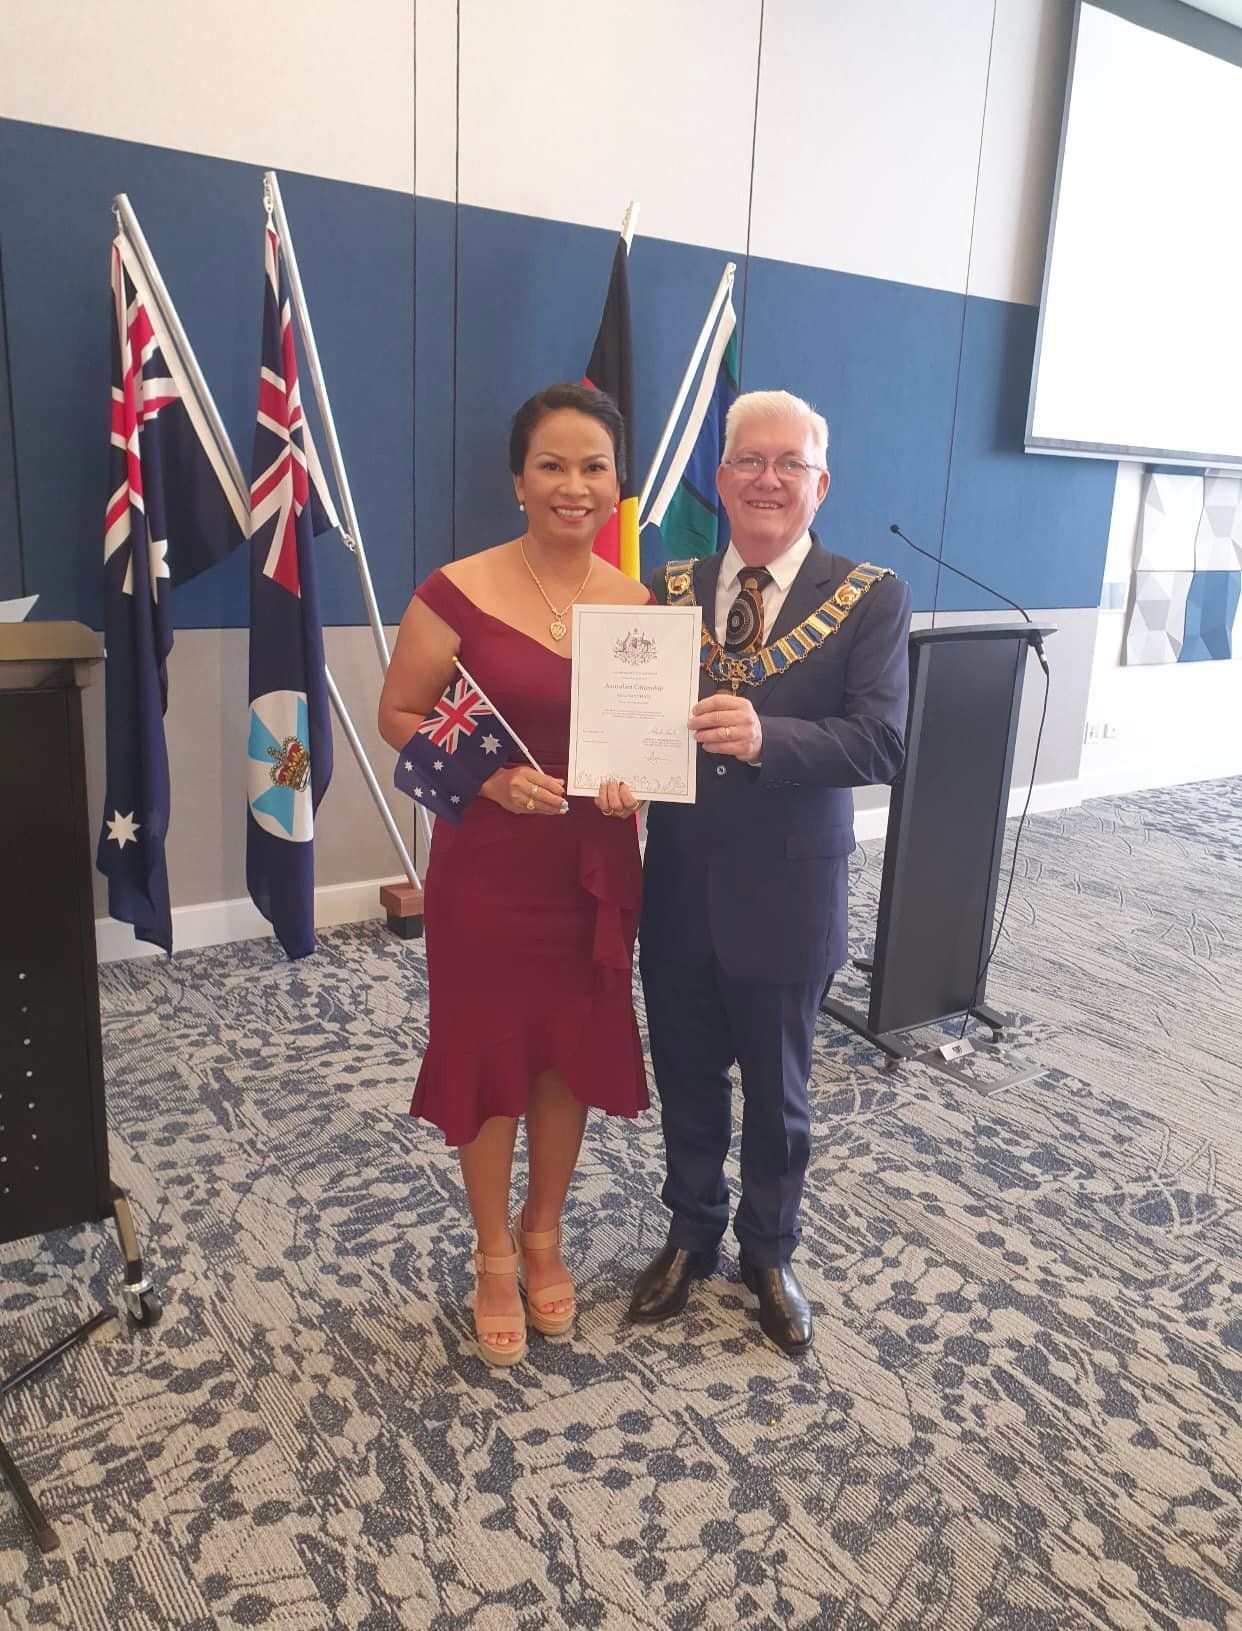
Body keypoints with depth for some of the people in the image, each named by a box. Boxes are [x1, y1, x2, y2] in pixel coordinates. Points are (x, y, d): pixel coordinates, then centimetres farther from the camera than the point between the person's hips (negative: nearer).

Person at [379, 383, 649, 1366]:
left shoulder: (639, 604, 0)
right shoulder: (460, 593, -12)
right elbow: (399, 715, -5)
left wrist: (636, 782, -11)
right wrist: (490, 776, -20)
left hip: (595, 867, 4)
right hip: (488, 864, -3)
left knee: (572, 1053, 16)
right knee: (486, 1056, 10)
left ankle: (544, 1235, 42)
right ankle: (495, 1258, 35)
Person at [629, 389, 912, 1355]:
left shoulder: (869, 600, -7)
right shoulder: (670, 591, 2)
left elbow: (883, 741, -19)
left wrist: (766, 738, -34)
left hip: (785, 900, -2)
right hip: (679, 893, 3)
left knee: (777, 1093, 17)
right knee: (687, 1083, 19)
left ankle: (769, 1254, 43)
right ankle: (692, 1237, 45)